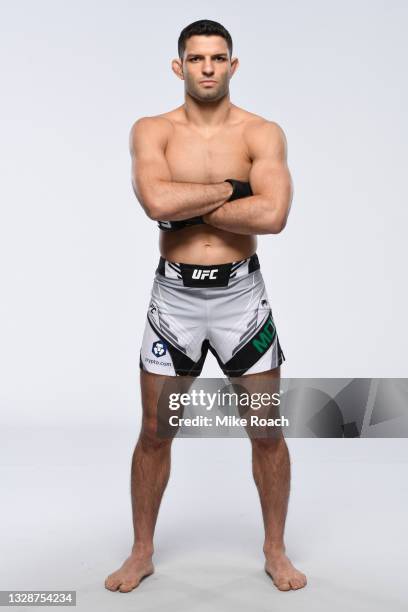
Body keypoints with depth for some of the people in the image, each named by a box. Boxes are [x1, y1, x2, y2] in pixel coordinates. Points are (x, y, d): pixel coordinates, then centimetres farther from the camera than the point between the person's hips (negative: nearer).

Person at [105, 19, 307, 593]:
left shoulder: (262, 133, -2)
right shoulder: (152, 130, 0)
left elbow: (272, 215, -19)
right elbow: (156, 201, -21)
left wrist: (187, 210, -14)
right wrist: (229, 187, -13)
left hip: (241, 293, 0)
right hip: (174, 294, 1)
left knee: (267, 431, 7)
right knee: (154, 433, 9)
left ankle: (275, 551, 28)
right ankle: (142, 553, 28)